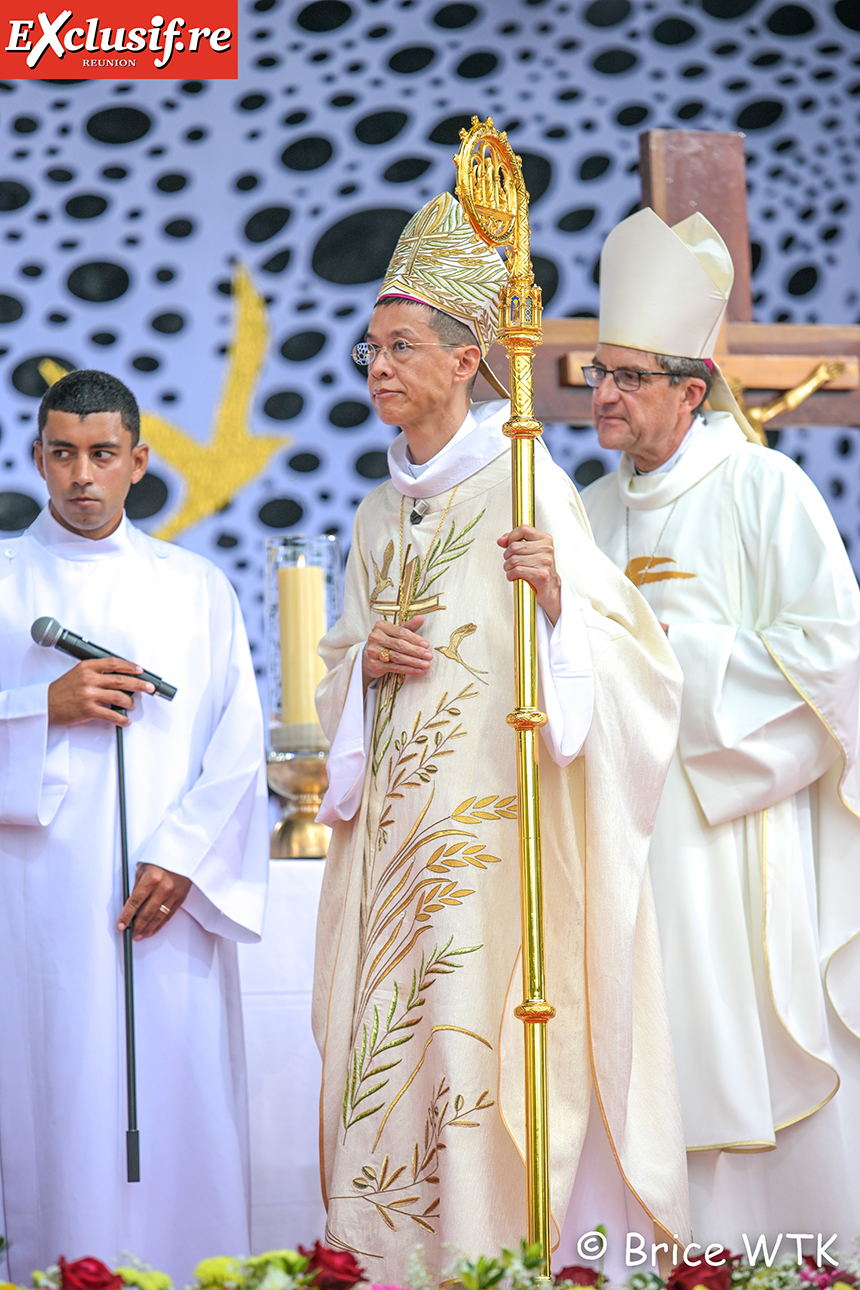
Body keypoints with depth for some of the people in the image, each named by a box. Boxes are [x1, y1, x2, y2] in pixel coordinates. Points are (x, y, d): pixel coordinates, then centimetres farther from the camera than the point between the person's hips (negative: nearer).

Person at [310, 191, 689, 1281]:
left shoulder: (519, 485, -4)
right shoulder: (381, 514, 15)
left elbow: (627, 647, -9)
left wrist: (556, 596, -28)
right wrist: (366, 657, 1)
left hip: (495, 813, -6)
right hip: (394, 818, 7)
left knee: (479, 1033, -9)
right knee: (383, 1046, 5)